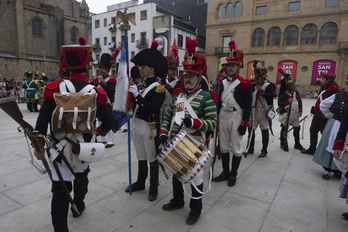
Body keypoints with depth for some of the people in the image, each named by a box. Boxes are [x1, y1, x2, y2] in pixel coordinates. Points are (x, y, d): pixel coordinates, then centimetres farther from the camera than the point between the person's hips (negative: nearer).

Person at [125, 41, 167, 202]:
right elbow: (135, 104, 9)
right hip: (137, 125, 7)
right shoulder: (141, 83, 10)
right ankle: (140, 182, 36)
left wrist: (137, 95, -26)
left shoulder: (158, 87, -13)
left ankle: (154, 187, 23)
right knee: (141, 157, 20)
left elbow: (153, 108, -26)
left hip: (149, 127, -7)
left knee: (152, 158, 7)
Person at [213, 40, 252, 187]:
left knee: (236, 148, 6)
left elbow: (248, 106, -10)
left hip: (236, 118, -5)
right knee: (223, 147, 13)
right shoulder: (222, 83, 8)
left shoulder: (245, 84, -8)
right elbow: (218, 102, 11)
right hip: (222, 117, 6)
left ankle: (233, 175, 21)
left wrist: (244, 124, -14)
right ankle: (225, 172, 28)